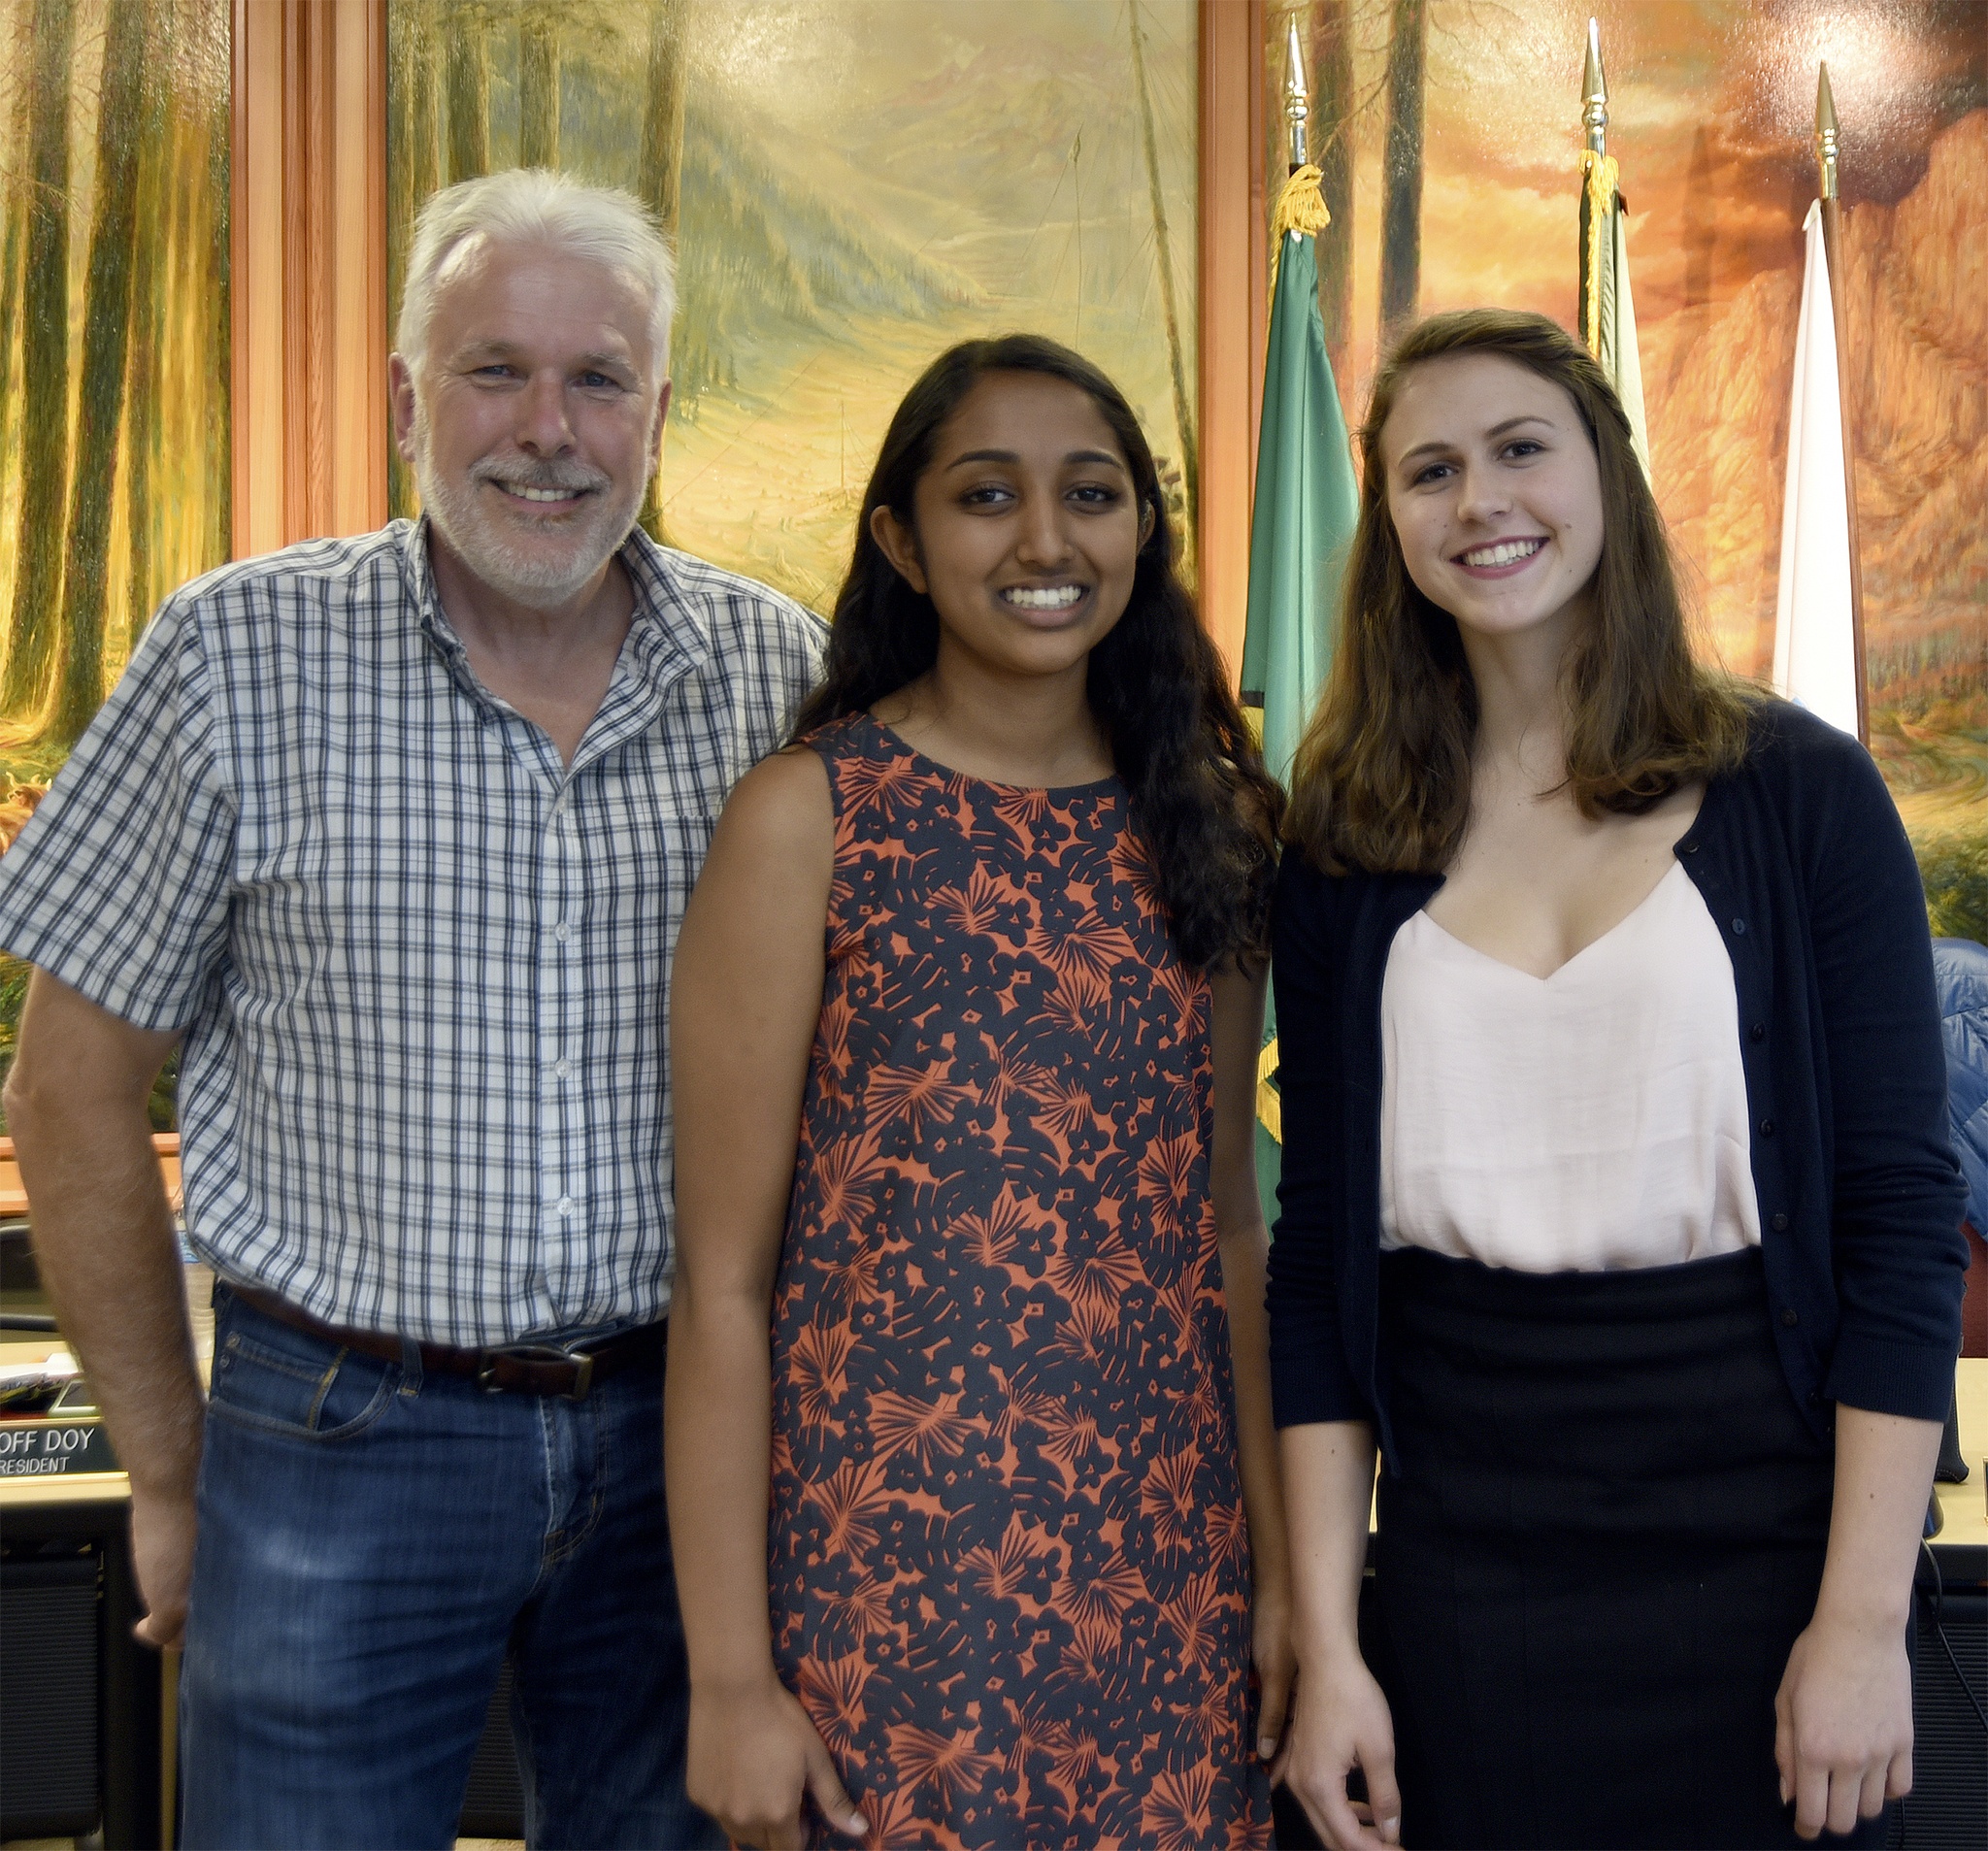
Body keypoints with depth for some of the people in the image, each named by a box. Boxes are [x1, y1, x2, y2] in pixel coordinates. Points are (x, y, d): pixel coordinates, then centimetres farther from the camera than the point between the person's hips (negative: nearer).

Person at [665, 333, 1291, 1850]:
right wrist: (729, 1674, -10)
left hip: (1166, 1578, 4)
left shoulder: (1213, 822, 6)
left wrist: (1282, 1563, 9)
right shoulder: (810, 816, -8)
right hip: (883, 1563, -4)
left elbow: (1226, 1225, 11)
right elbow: (723, 1281, -8)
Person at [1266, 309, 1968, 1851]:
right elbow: (1319, 1249, 4)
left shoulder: (1799, 793, -3)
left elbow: (1903, 1213, -4)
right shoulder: (1347, 846, 3)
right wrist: (1328, 1645, 0)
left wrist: (1865, 1619, -10)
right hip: (1462, 1573, 2)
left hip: (1757, 1543, -1)